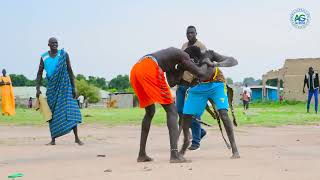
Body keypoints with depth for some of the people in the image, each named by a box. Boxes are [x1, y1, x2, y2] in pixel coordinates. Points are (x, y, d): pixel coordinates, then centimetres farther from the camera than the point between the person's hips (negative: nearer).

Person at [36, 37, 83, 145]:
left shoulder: (63, 54, -2)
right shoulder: (44, 57, 4)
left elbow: (70, 71, -1)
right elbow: (39, 73, 8)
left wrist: (73, 88, -5)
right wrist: (38, 88, -3)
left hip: (64, 86, -2)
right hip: (52, 88, 2)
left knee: (70, 109, -11)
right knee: (53, 113, 4)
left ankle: (76, 138, -9)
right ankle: (53, 139, 11)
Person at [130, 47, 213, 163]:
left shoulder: (170, 61, 36)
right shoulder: (184, 56, 12)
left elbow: (172, 82, 28)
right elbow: (201, 74, 8)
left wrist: (182, 68, 30)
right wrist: (206, 63, 26)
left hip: (134, 71, 9)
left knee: (150, 112, 24)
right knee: (171, 111, -2)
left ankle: (142, 154, 22)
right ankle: (174, 154, -15)